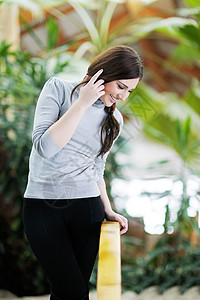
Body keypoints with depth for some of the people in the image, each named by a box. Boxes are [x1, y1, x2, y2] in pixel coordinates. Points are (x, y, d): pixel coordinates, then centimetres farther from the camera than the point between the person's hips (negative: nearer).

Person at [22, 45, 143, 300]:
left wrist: (108, 210, 7)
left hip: (87, 206, 4)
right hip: (43, 206, -4)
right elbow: (45, 147, -14)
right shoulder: (59, 88, -2)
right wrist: (82, 103, -15)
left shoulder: (114, 120, 11)